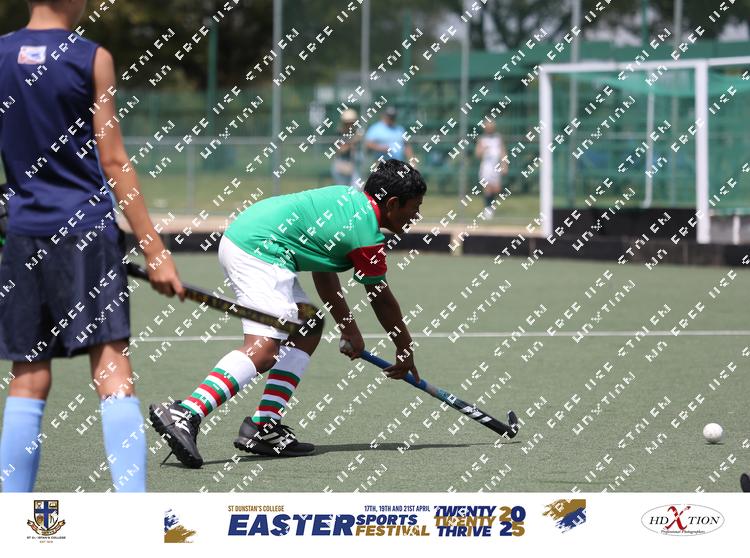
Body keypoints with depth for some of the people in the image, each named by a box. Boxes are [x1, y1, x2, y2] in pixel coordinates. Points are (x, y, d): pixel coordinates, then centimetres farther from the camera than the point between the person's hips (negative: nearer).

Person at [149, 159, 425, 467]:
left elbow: (323, 274, 29)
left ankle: (264, 427, 6)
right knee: (262, 349, -20)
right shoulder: (367, 236, -7)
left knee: (308, 331, 15)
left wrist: (349, 328, 35)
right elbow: (382, 302, 5)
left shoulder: (351, 198, 19)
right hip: (260, 249, -11)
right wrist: (405, 351, 19)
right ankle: (185, 414, -37)